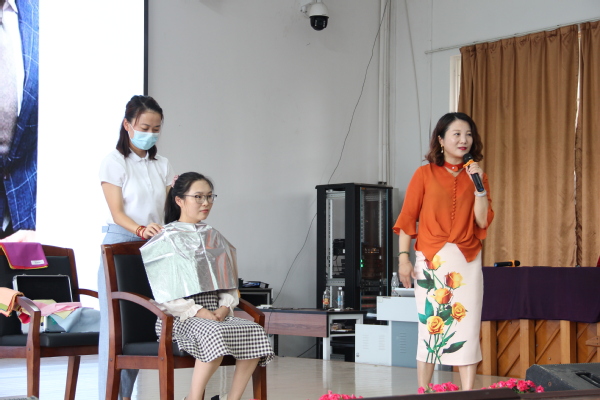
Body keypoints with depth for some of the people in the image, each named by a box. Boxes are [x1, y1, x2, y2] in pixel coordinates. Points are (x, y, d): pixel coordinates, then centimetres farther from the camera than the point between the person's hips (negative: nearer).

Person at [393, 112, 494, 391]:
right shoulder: (425, 174, 3)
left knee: (467, 328, -3)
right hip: (431, 261, -2)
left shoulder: (476, 175, 10)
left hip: (467, 262, 2)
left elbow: (483, 221, 2)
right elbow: (407, 218, 0)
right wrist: (403, 258, -7)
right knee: (429, 326, -1)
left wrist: (478, 185, -8)